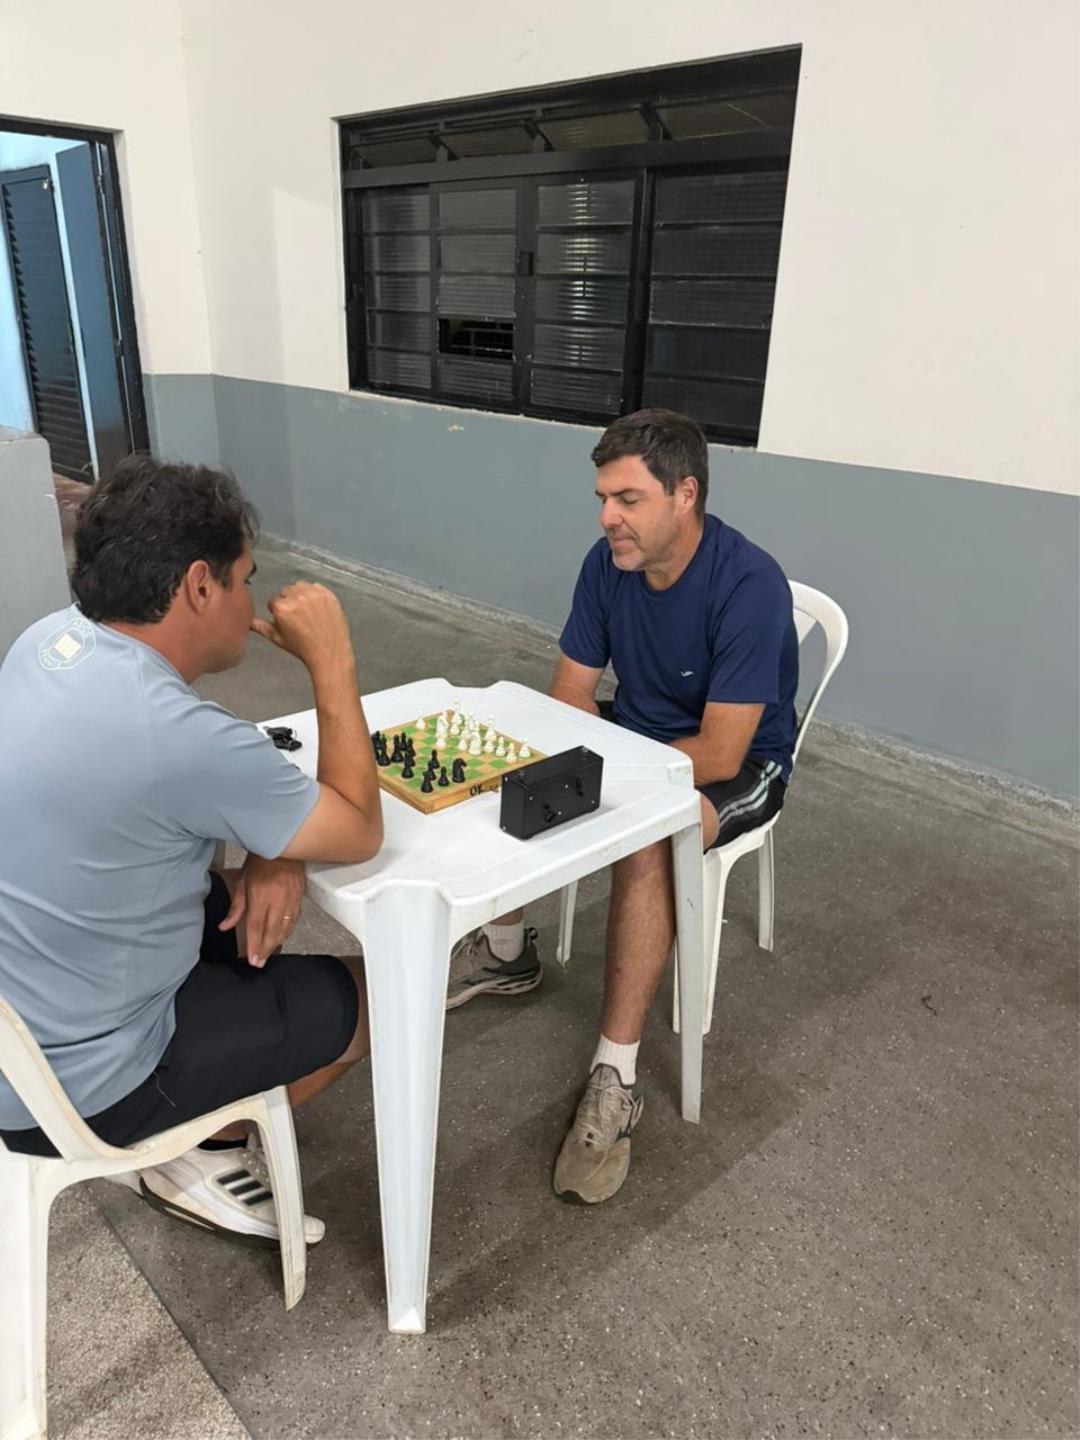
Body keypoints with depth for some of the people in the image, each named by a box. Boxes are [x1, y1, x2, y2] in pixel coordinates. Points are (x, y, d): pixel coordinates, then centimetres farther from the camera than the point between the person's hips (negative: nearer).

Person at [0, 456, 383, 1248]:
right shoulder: (178, 735, -33)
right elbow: (360, 833, -18)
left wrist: (271, 850, -10)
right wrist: (332, 659, -16)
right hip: (71, 1085, -8)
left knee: (244, 902, 22)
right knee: (373, 998, 5)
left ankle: (201, 1123, 28)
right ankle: (208, 1158, 24)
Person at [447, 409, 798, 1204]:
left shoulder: (749, 585, -29)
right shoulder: (609, 561, -9)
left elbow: (719, 753, -30)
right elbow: (569, 695, -3)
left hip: (740, 763, -6)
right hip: (635, 731, 7)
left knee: (643, 843, -35)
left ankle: (615, 1082, -22)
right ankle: (506, 950, 14)